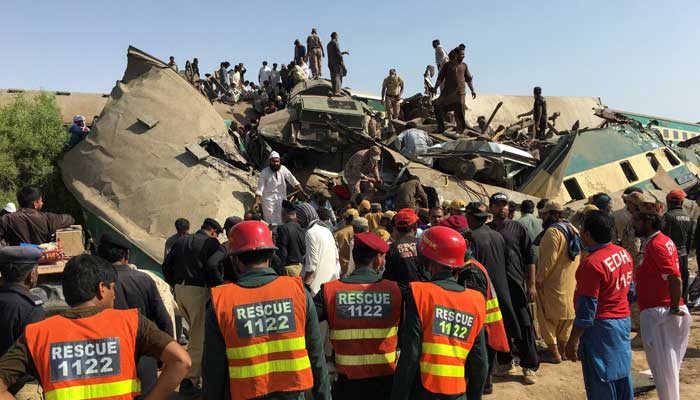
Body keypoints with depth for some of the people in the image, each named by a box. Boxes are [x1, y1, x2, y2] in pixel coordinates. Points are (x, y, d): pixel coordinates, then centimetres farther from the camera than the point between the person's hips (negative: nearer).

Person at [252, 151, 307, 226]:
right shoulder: (265, 172, -13)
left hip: (281, 198, 3)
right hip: (268, 198, -3)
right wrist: (256, 202, -24)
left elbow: (293, 181, -3)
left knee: (281, 221, 6)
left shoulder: (283, 169, -7)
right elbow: (260, 188, -15)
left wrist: (302, 192, -8)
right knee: (270, 222, -1)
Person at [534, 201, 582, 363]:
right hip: (571, 282, 9)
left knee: (548, 316, 1)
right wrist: (573, 275, 16)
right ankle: (563, 350, 25)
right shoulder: (573, 229, 10)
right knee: (566, 315, 16)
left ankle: (554, 352, 2)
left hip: (553, 283, -9)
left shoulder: (553, 231, -18)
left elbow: (549, 259, -22)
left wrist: (539, 278, -16)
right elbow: (579, 256, 13)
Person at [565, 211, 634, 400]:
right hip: (623, 320, 9)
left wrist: (573, 341, -16)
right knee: (622, 373, 19)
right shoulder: (624, 253, 3)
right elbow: (629, 289, 14)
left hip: (600, 327, -9)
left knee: (601, 384, 3)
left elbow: (587, 308, -22)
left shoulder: (592, 263, -24)